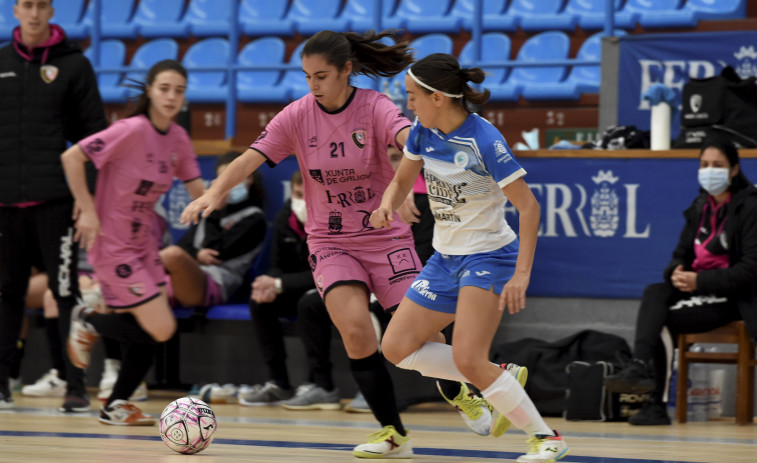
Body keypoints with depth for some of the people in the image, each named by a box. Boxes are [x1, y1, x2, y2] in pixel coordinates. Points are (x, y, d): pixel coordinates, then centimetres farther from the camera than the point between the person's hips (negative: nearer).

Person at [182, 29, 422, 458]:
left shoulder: (375, 107, -13)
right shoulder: (297, 116, -5)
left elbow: (411, 140, -33)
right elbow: (250, 159, -14)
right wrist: (214, 193, -33)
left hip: (386, 237, -2)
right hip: (331, 242, 2)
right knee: (356, 330, -20)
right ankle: (394, 434, -7)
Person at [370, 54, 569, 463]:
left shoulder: (484, 141, -23)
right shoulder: (423, 132, -3)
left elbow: (529, 207, -20)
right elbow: (402, 181, 12)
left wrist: (522, 274, -27)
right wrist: (387, 207, -12)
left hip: (489, 256, -8)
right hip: (445, 257, 8)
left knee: (468, 359, -21)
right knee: (396, 347, 3)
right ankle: (494, 380, 12)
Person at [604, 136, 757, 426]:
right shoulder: (700, 207, 12)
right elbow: (681, 255, 16)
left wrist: (700, 281, -20)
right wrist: (677, 273, -10)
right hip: (699, 288, 7)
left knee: (662, 321, -22)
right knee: (654, 293, -21)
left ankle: (655, 404, -22)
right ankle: (640, 367, -31)